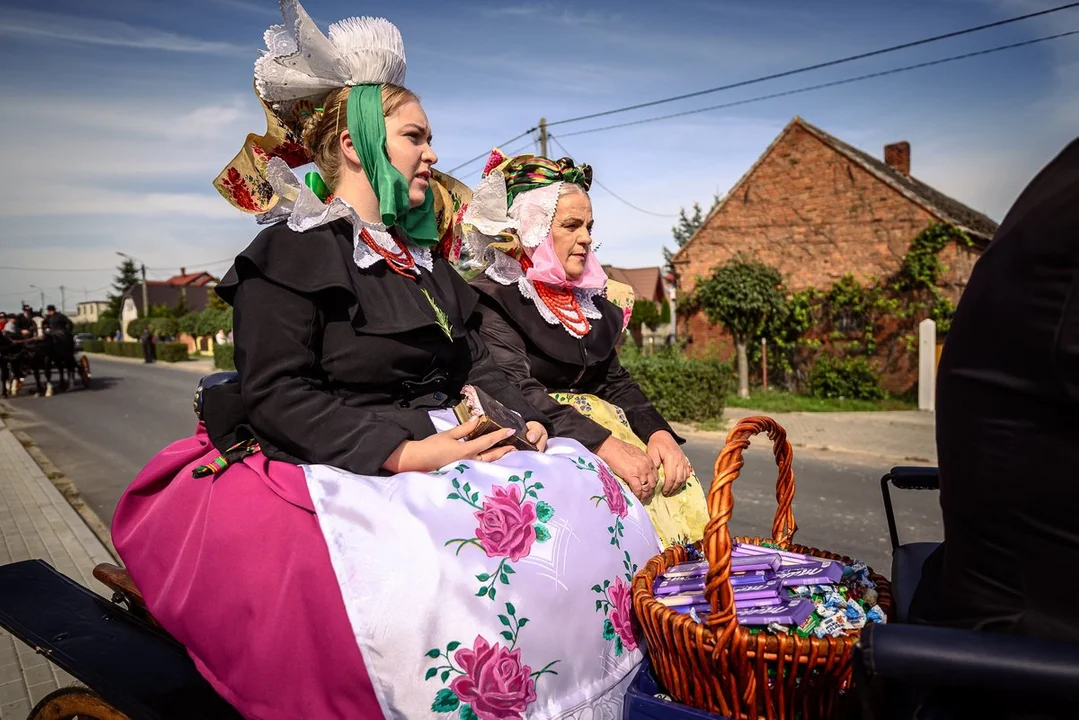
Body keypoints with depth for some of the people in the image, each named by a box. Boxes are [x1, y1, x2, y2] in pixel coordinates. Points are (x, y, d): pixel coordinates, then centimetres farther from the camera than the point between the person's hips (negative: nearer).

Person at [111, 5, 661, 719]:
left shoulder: (423, 255, 20)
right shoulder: (290, 254, -4)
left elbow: (474, 360, 19)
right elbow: (275, 395, -12)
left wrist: (525, 418, -1)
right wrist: (400, 453, -23)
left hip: (446, 446, 8)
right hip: (336, 472, -7)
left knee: (588, 488, -12)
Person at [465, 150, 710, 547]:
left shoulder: (588, 300, 18)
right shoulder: (492, 299, -5)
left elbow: (615, 381, 14)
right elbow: (516, 392, -18)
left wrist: (659, 433, -5)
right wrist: (605, 445, -26)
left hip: (602, 423, 6)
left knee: (682, 488, -19)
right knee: (636, 491, -30)